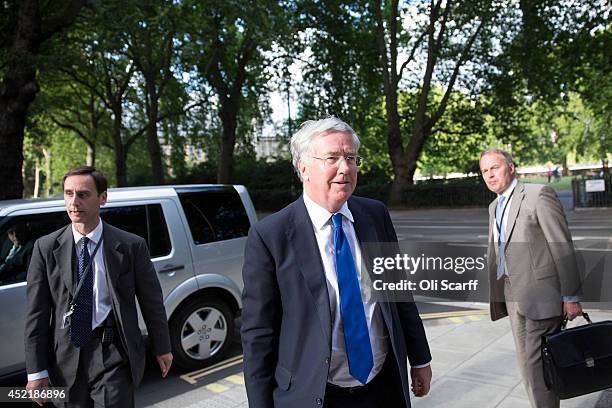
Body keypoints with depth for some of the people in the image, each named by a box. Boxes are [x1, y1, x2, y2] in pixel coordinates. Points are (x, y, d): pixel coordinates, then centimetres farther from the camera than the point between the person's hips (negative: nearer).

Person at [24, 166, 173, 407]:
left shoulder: (131, 246, -7)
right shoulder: (46, 248, -2)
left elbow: (151, 301, 1)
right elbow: (37, 313, -2)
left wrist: (162, 348, 8)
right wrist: (36, 371, -3)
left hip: (113, 353, -2)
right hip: (66, 356, 2)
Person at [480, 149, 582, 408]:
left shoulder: (539, 195, -8)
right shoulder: (494, 207, 15)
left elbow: (562, 247, -10)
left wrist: (571, 297, -11)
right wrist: (497, 298, 15)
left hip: (540, 296, -7)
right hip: (512, 296, 7)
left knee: (535, 364, -6)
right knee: (526, 363, 14)